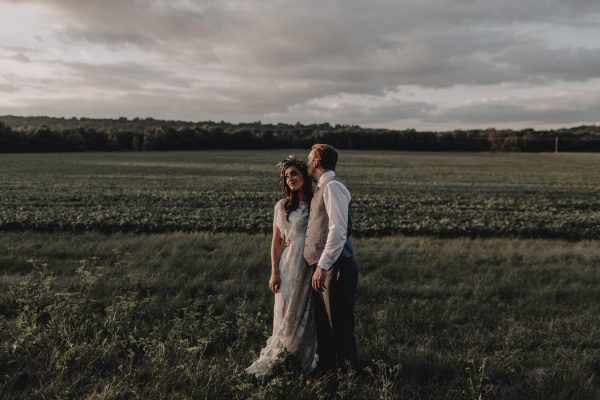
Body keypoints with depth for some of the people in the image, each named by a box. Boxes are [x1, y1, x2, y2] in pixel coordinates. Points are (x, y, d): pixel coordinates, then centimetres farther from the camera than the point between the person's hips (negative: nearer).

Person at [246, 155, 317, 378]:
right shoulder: (282, 206, 2)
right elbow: (276, 241, 3)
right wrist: (274, 272, -1)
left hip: (312, 267, 0)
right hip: (289, 266, 0)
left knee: (307, 316, 8)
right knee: (286, 316, 5)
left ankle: (305, 363, 26)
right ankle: (275, 363, 22)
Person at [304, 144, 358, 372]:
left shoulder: (332, 186, -13)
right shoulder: (322, 188, 17)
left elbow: (338, 231, -22)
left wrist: (322, 266, -22)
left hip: (335, 267, -10)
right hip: (323, 267, 10)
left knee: (339, 325, 1)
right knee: (323, 323, 19)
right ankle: (326, 367, 33)